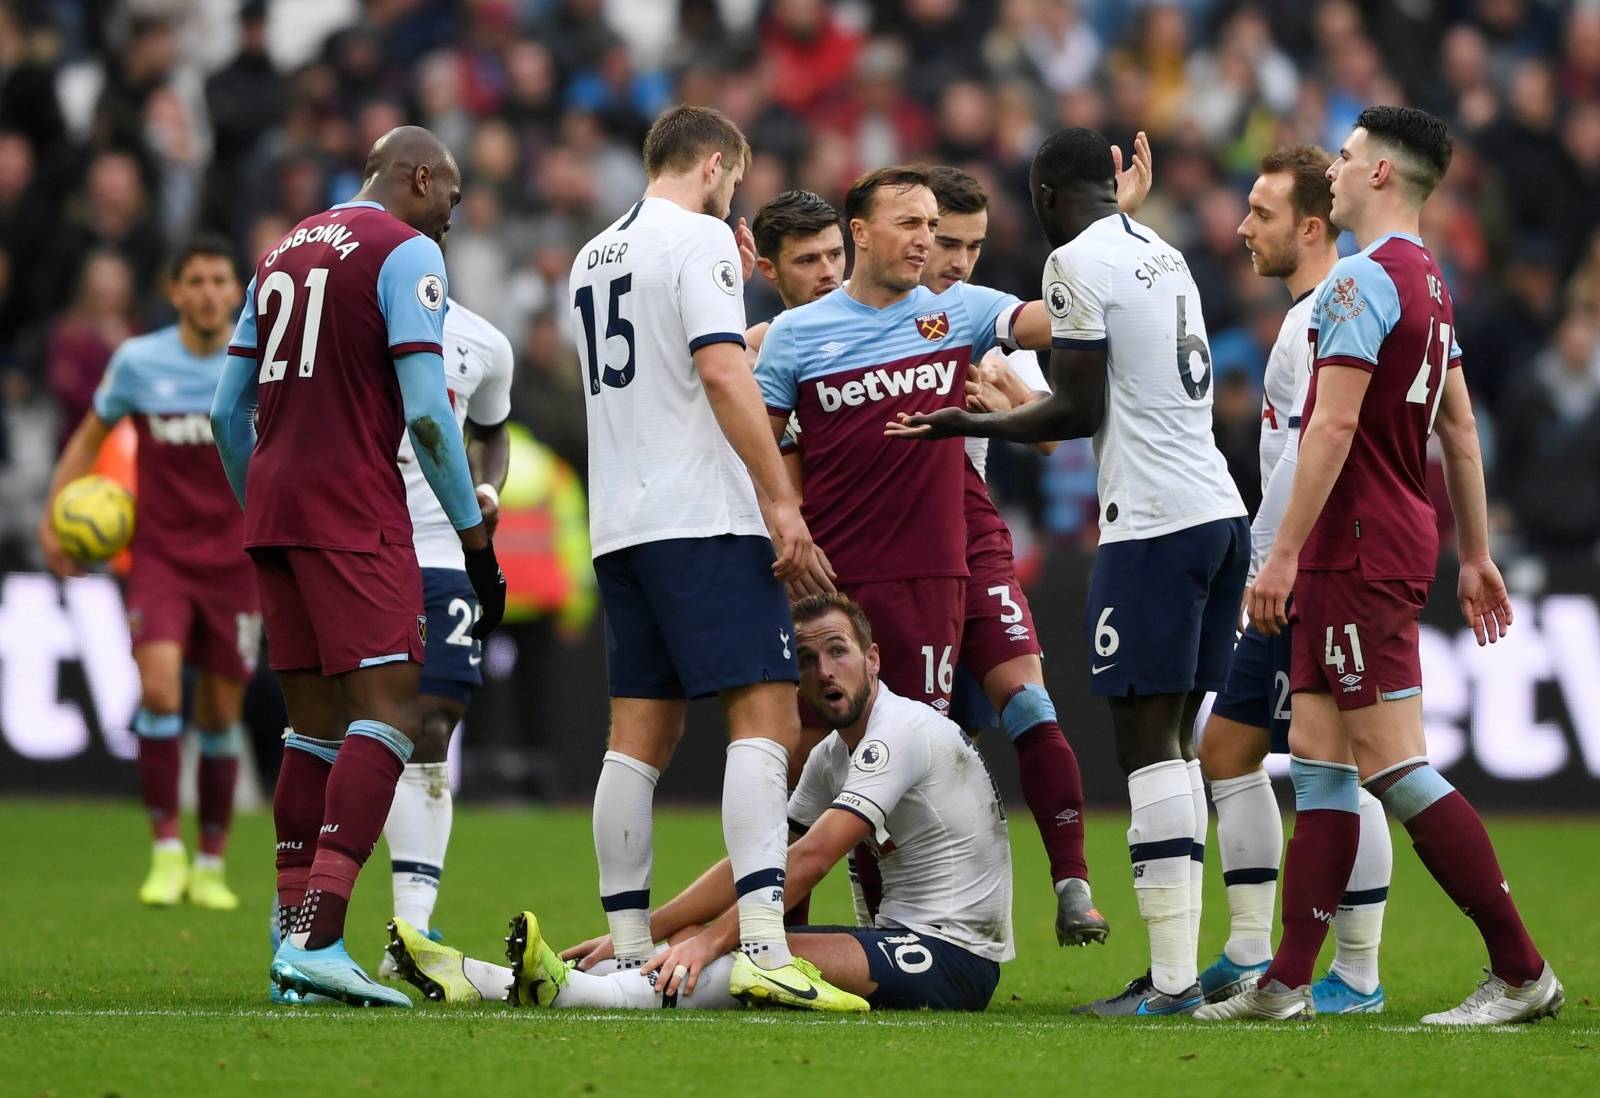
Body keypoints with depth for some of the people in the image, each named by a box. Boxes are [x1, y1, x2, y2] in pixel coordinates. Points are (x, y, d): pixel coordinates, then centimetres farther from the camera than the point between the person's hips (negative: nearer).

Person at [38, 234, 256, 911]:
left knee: (221, 714, 4)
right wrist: (54, 517, 2)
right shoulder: (138, 362, -4)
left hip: (233, 559, 1)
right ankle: (166, 850, -10)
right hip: (159, 555, -1)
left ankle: (211, 866, 17)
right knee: (160, 689, -20)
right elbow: (90, 437, 11)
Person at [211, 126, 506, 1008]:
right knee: (387, 710, -11)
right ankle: (315, 940, -24)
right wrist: (477, 540, -7)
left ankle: (295, 948, 6)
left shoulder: (283, 254, 20)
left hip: (272, 506, 8)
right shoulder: (406, 251, -3)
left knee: (317, 724, 11)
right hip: (354, 512, -8)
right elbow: (427, 412, -11)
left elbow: (227, 412, 21)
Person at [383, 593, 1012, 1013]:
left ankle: (579, 991, -51)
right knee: (694, 940, -5)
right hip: (899, 936, 8)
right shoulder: (831, 757, 17)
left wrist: (710, 940, -25)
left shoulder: (900, 730, -14)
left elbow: (810, 860, -22)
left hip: (954, 954, -8)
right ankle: (479, 981, -16)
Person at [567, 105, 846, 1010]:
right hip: (704, 518, -8)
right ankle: (764, 946, -24)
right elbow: (723, 372, -17)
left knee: (641, 735, 9)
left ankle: (629, 952, 8)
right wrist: (781, 501, -18)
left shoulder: (593, 258, 20)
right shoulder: (699, 237, -5)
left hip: (619, 525, 8)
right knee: (765, 720, -12)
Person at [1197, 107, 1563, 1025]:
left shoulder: (1364, 281, -14)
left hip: (1360, 554, -10)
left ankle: (1522, 973, -10)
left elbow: (1334, 425, -20)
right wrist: (1476, 555, 23)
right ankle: (1288, 982, 9)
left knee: (1394, 765, -9)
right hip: (1398, 546, 10)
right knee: (1319, 762, 9)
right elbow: (1461, 430, 19)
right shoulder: (1429, 283, 15)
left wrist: (1286, 553, -18)